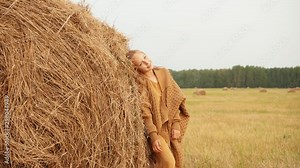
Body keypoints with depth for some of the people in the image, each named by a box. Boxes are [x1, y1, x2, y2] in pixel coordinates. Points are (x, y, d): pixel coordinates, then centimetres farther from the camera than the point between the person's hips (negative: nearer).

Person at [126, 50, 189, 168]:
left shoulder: (163, 72, 4)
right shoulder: (139, 82, -12)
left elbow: (174, 100, 5)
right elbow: (144, 111, -17)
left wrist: (176, 124, -3)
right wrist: (153, 136, -23)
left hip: (170, 127, 6)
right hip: (154, 128, -6)